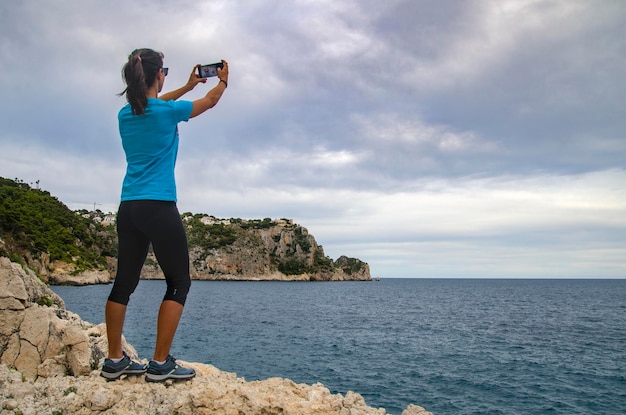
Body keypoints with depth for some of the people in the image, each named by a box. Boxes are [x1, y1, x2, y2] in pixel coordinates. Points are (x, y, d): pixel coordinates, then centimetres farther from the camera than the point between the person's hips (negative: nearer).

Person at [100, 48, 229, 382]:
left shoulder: (125, 113, 10)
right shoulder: (167, 111, -6)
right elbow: (210, 101, 11)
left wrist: (188, 86, 44)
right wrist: (223, 79, 32)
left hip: (128, 208, 7)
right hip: (159, 208, -7)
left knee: (124, 282, 13)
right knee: (179, 282, 3)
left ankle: (114, 361, 20)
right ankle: (160, 364, 2)